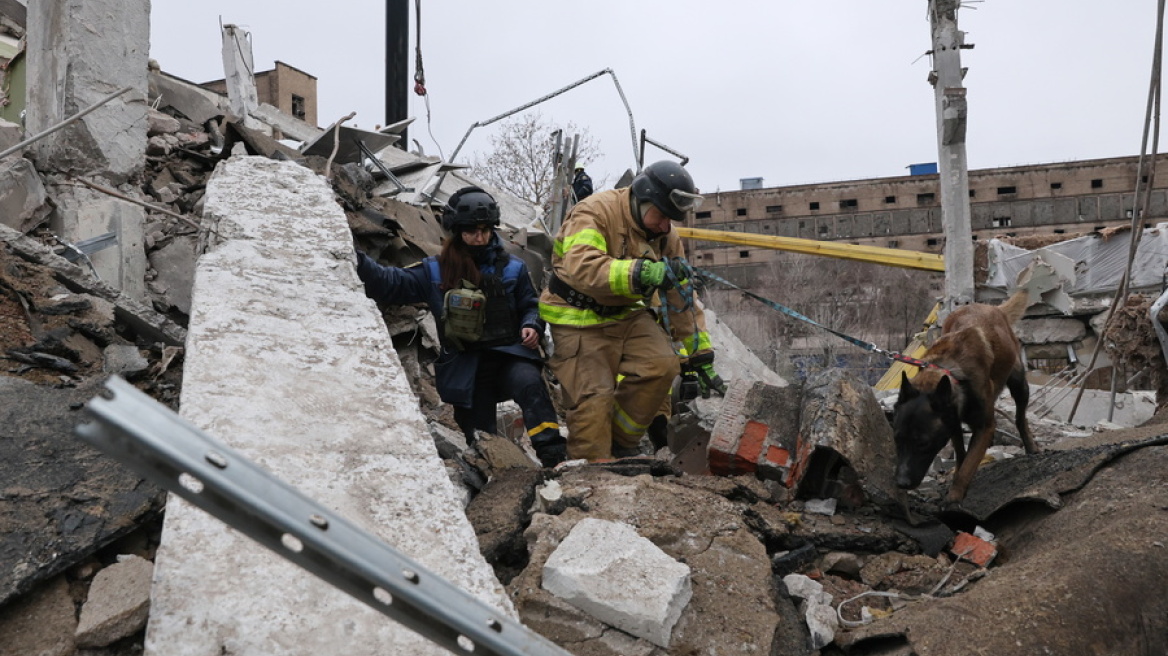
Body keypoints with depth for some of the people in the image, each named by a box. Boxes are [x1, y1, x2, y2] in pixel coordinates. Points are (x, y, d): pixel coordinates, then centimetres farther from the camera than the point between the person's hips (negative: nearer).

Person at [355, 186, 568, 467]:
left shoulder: (511, 268, 6)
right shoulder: (435, 271, 6)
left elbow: (531, 306, 16)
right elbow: (391, 283, 2)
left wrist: (532, 326, -6)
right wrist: (357, 261, -13)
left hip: (508, 354, -1)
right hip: (464, 367, 2)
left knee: (530, 384, -33)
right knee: (479, 442, 2)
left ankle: (554, 457, -37)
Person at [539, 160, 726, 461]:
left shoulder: (665, 237, 3)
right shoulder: (595, 212, -19)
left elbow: (681, 298, 7)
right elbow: (582, 267, -37)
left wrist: (701, 356, 5)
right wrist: (639, 273, -49)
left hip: (627, 314, 6)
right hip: (580, 319, -6)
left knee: (662, 364, -16)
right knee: (594, 398, -14)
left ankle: (621, 446, 1)